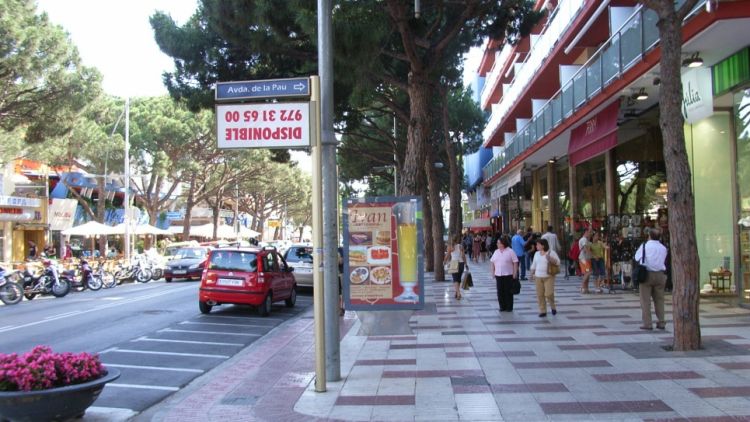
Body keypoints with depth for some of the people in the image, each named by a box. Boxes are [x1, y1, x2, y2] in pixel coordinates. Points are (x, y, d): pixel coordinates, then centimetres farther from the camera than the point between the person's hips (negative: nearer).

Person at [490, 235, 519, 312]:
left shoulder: (510, 251, -5)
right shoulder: (496, 252, 10)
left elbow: (515, 263, -7)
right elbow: (492, 262, 15)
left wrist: (515, 273, -12)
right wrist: (492, 272, 7)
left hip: (508, 275, -5)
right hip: (498, 275, 5)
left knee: (508, 292, 1)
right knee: (500, 292, 5)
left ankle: (509, 307, 11)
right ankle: (502, 307, 15)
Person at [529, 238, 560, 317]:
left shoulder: (551, 252, -4)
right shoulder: (537, 254, 11)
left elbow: (558, 262, -9)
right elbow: (534, 265, 19)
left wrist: (550, 259, -24)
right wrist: (531, 274, 16)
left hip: (549, 277, -5)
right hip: (538, 277, 5)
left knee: (549, 294, -12)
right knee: (540, 295, 2)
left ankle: (553, 307, 16)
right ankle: (543, 311, 11)